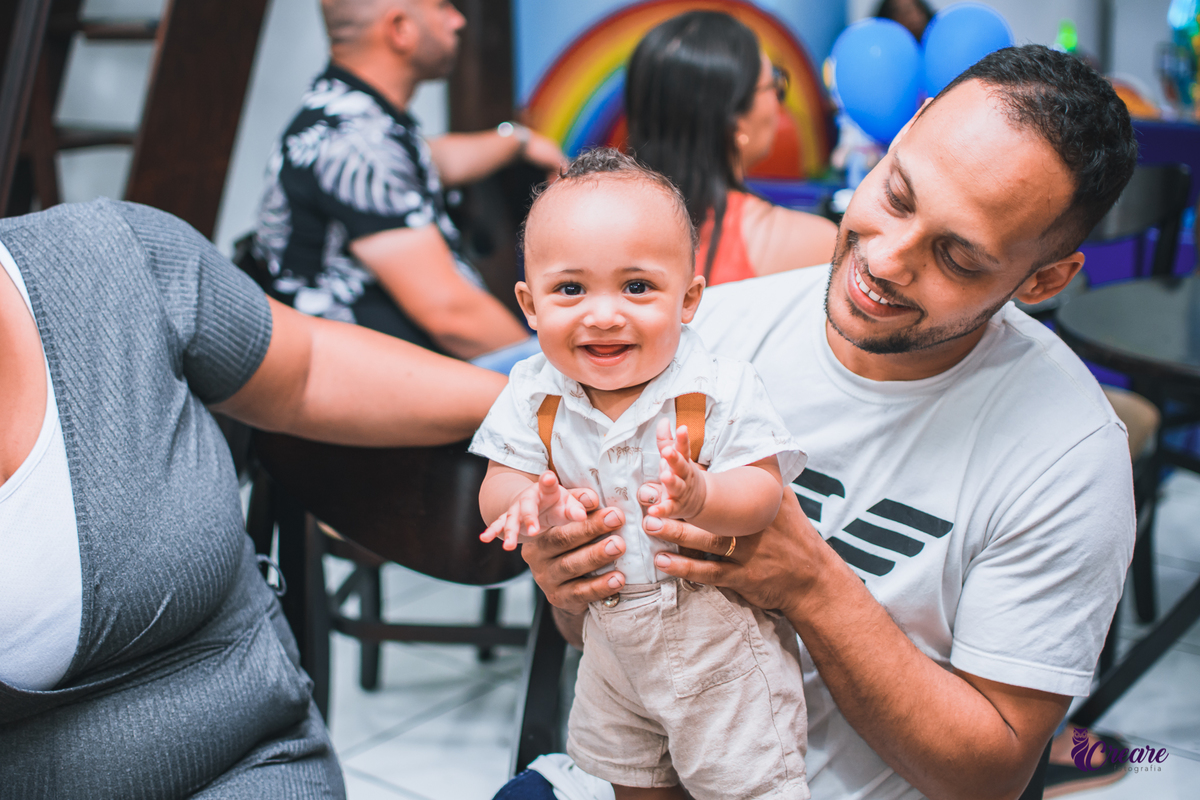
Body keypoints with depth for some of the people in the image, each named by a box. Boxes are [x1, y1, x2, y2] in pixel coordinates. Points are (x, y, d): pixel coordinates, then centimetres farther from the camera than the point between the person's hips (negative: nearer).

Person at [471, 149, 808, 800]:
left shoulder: (720, 391, -20)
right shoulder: (534, 398, -11)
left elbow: (763, 488, -24)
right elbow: (496, 490, -9)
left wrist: (699, 496, -46)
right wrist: (533, 505, -33)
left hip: (718, 642, -4)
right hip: (611, 642, 4)